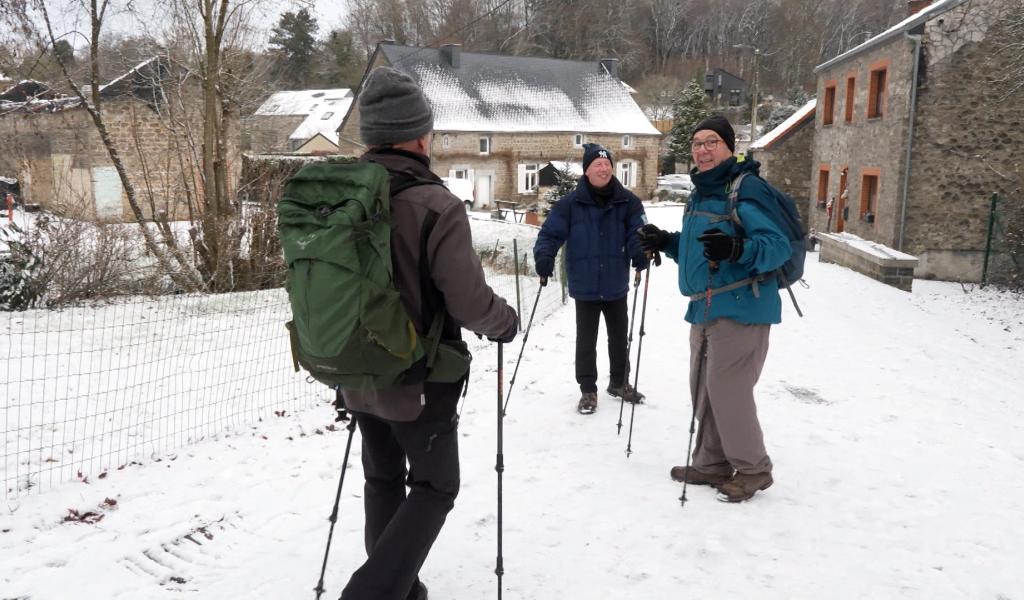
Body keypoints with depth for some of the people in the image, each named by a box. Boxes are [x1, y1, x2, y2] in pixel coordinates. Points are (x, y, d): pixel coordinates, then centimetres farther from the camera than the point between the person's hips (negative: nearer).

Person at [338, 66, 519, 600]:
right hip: (419, 380, -6)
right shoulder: (434, 205, -23)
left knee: (383, 481, 22)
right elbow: (470, 303, -23)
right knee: (434, 488, 13)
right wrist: (507, 322, -1)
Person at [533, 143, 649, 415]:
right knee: (586, 340, 10)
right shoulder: (570, 202, -9)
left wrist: (641, 254, -28)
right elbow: (550, 233, -9)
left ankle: (619, 382, 39)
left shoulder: (627, 201, -5)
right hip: (585, 286, -2)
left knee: (619, 336, 19)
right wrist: (544, 259, -27)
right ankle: (588, 390, 24)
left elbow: (636, 233, -7)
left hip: (616, 285, 2)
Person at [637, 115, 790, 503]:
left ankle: (753, 469, 14)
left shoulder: (746, 190, -14)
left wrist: (737, 249, -36)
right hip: (704, 309, 9)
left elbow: (779, 247, -21)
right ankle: (712, 464, 28)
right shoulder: (699, 194, 15)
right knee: (704, 391, 14)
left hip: (740, 310, -9)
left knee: (728, 391, -5)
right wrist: (667, 243, 11)